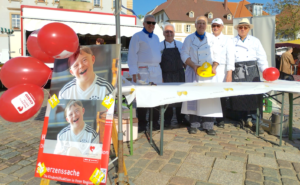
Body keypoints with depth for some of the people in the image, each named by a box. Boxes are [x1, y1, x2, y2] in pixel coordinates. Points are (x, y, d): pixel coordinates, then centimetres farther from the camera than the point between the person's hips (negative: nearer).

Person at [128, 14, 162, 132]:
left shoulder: (156, 37, 19)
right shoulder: (137, 37, -1)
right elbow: (132, 55, -6)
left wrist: (161, 73, 16)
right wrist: (134, 73, -14)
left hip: (156, 71, 6)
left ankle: (154, 122, 18)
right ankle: (142, 123, 7)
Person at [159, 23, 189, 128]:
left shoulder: (180, 45, 7)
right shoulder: (160, 46, 2)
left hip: (179, 74, 2)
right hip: (166, 75, -2)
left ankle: (181, 118, 23)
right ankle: (167, 120, 17)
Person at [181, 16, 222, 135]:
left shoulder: (211, 38, 12)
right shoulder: (189, 39, 7)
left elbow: (216, 55, 9)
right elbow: (184, 55, 0)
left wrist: (214, 67, -9)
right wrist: (194, 66, -14)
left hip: (209, 72, 2)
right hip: (194, 72, -1)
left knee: (210, 97, -2)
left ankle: (208, 125, 7)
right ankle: (194, 125, 8)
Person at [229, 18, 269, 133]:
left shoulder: (255, 41, 14)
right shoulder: (232, 41, 13)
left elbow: (261, 58, 7)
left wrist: (266, 71, -6)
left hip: (251, 71, 0)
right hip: (237, 72, 0)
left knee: (254, 95, -6)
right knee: (238, 96, -1)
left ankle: (255, 121, 3)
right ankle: (242, 119, 14)